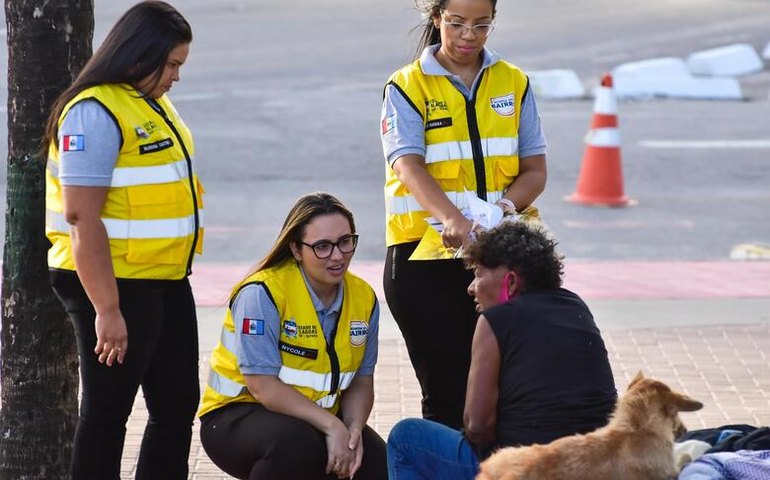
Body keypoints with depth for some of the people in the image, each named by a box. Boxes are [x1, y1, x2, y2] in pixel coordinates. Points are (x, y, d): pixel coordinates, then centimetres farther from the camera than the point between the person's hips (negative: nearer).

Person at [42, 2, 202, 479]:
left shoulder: (153, 102, 13)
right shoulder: (96, 112, -17)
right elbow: (82, 217, -22)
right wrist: (107, 310, -25)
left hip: (167, 282, 10)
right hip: (115, 286, -9)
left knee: (178, 406, 13)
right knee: (107, 413, -1)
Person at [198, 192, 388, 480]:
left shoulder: (364, 298, 0)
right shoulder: (263, 293, -20)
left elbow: (361, 382, 5)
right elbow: (263, 386, -25)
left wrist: (353, 430, -16)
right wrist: (332, 426, -28)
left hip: (314, 419, 6)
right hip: (239, 415, -6)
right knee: (296, 443, -38)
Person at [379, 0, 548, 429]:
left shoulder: (514, 83, 11)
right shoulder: (407, 87, 0)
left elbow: (535, 169, 8)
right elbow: (410, 167, -15)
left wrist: (508, 204, -15)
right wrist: (453, 219, -33)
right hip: (424, 253, -3)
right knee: (449, 393, -4)